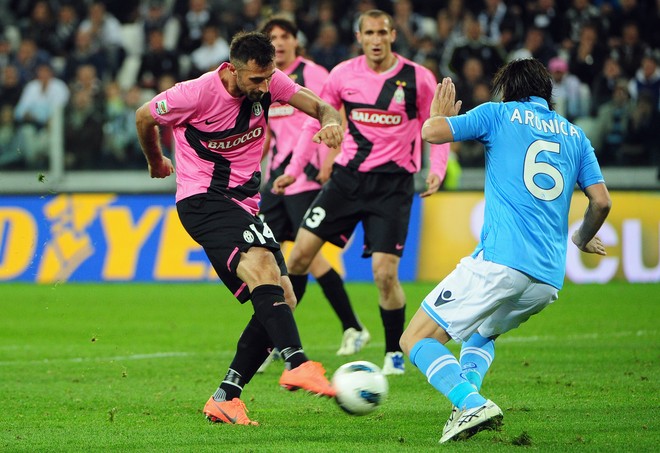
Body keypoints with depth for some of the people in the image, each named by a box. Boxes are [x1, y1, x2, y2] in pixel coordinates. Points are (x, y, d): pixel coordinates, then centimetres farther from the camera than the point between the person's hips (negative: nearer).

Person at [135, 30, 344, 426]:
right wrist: (156, 162, 20)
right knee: (262, 266, -33)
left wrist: (331, 122, -23)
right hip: (202, 198, -7)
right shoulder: (197, 93, -16)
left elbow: (319, 106, 2)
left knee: (282, 299, -4)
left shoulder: (268, 82, -2)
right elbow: (145, 117, 1)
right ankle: (297, 363, -48)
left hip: (244, 204, 7)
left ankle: (225, 398, -2)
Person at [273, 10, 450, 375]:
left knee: (385, 272, -13)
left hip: (392, 182, -3)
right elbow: (315, 121, 11)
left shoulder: (417, 78, -6)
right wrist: (294, 169, 4)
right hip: (348, 175, 3)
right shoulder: (343, 75, 0)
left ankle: (394, 354, 8)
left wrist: (437, 169, -13)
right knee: (301, 251, -4)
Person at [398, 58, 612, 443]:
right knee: (482, 334, 32)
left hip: (500, 261, -6)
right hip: (549, 278, 6)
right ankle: (468, 394, 5)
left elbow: (431, 132, -2)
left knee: (416, 340, 0)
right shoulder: (575, 134, 19)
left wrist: (439, 115, 22)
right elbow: (602, 200, 12)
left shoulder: (500, 114, 7)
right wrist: (583, 239, 32)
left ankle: (471, 404, -24)